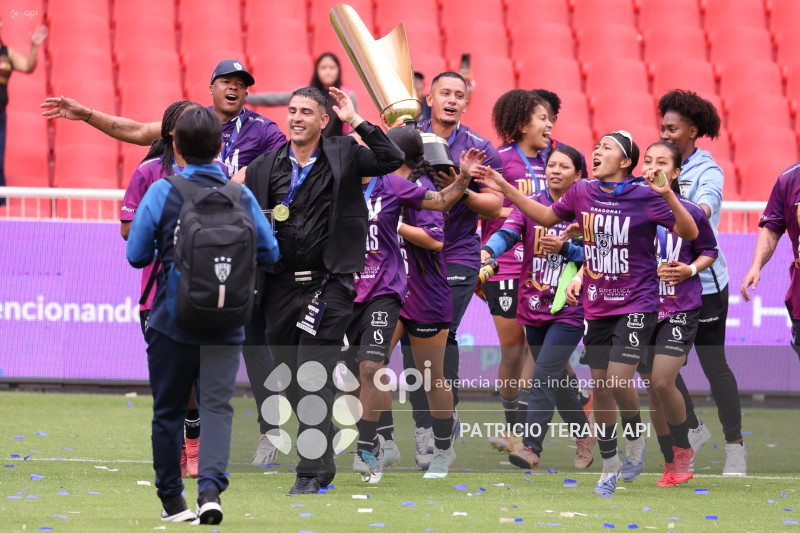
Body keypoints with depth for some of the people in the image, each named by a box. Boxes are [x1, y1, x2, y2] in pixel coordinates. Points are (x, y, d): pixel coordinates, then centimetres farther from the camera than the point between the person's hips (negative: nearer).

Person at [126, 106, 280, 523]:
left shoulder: (161, 192, -7)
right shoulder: (242, 196, 1)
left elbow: (136, 255, -2)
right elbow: (269, 253, 11)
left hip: (172, 321, -1)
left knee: (168, 411, 11)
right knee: (216, 406, -1)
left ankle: (172, 500, 19)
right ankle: (210, 488, -22)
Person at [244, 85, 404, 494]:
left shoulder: (343, 155, 1)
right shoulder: (265, 166, 8)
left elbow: (392, 160, -11)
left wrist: (356, 121, -13)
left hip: (328, 284, -4)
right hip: (281, 287, 4)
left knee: (313, 376, -12)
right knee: (290, 379, 9)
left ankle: (312, 470, -11)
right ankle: (320, 460, 25)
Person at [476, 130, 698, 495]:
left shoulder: (644, 196, -12)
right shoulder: (583, 193, 3)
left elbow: (689, 233, -14)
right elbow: (545, 216, 19)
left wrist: (669, 196, -30)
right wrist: (504, 188, 15)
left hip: (636, 304, -5)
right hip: (597, 305, 5)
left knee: (619, 380, -15)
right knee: (600, 387, 6)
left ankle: (636, 438, 14)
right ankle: (609, 467, 20)